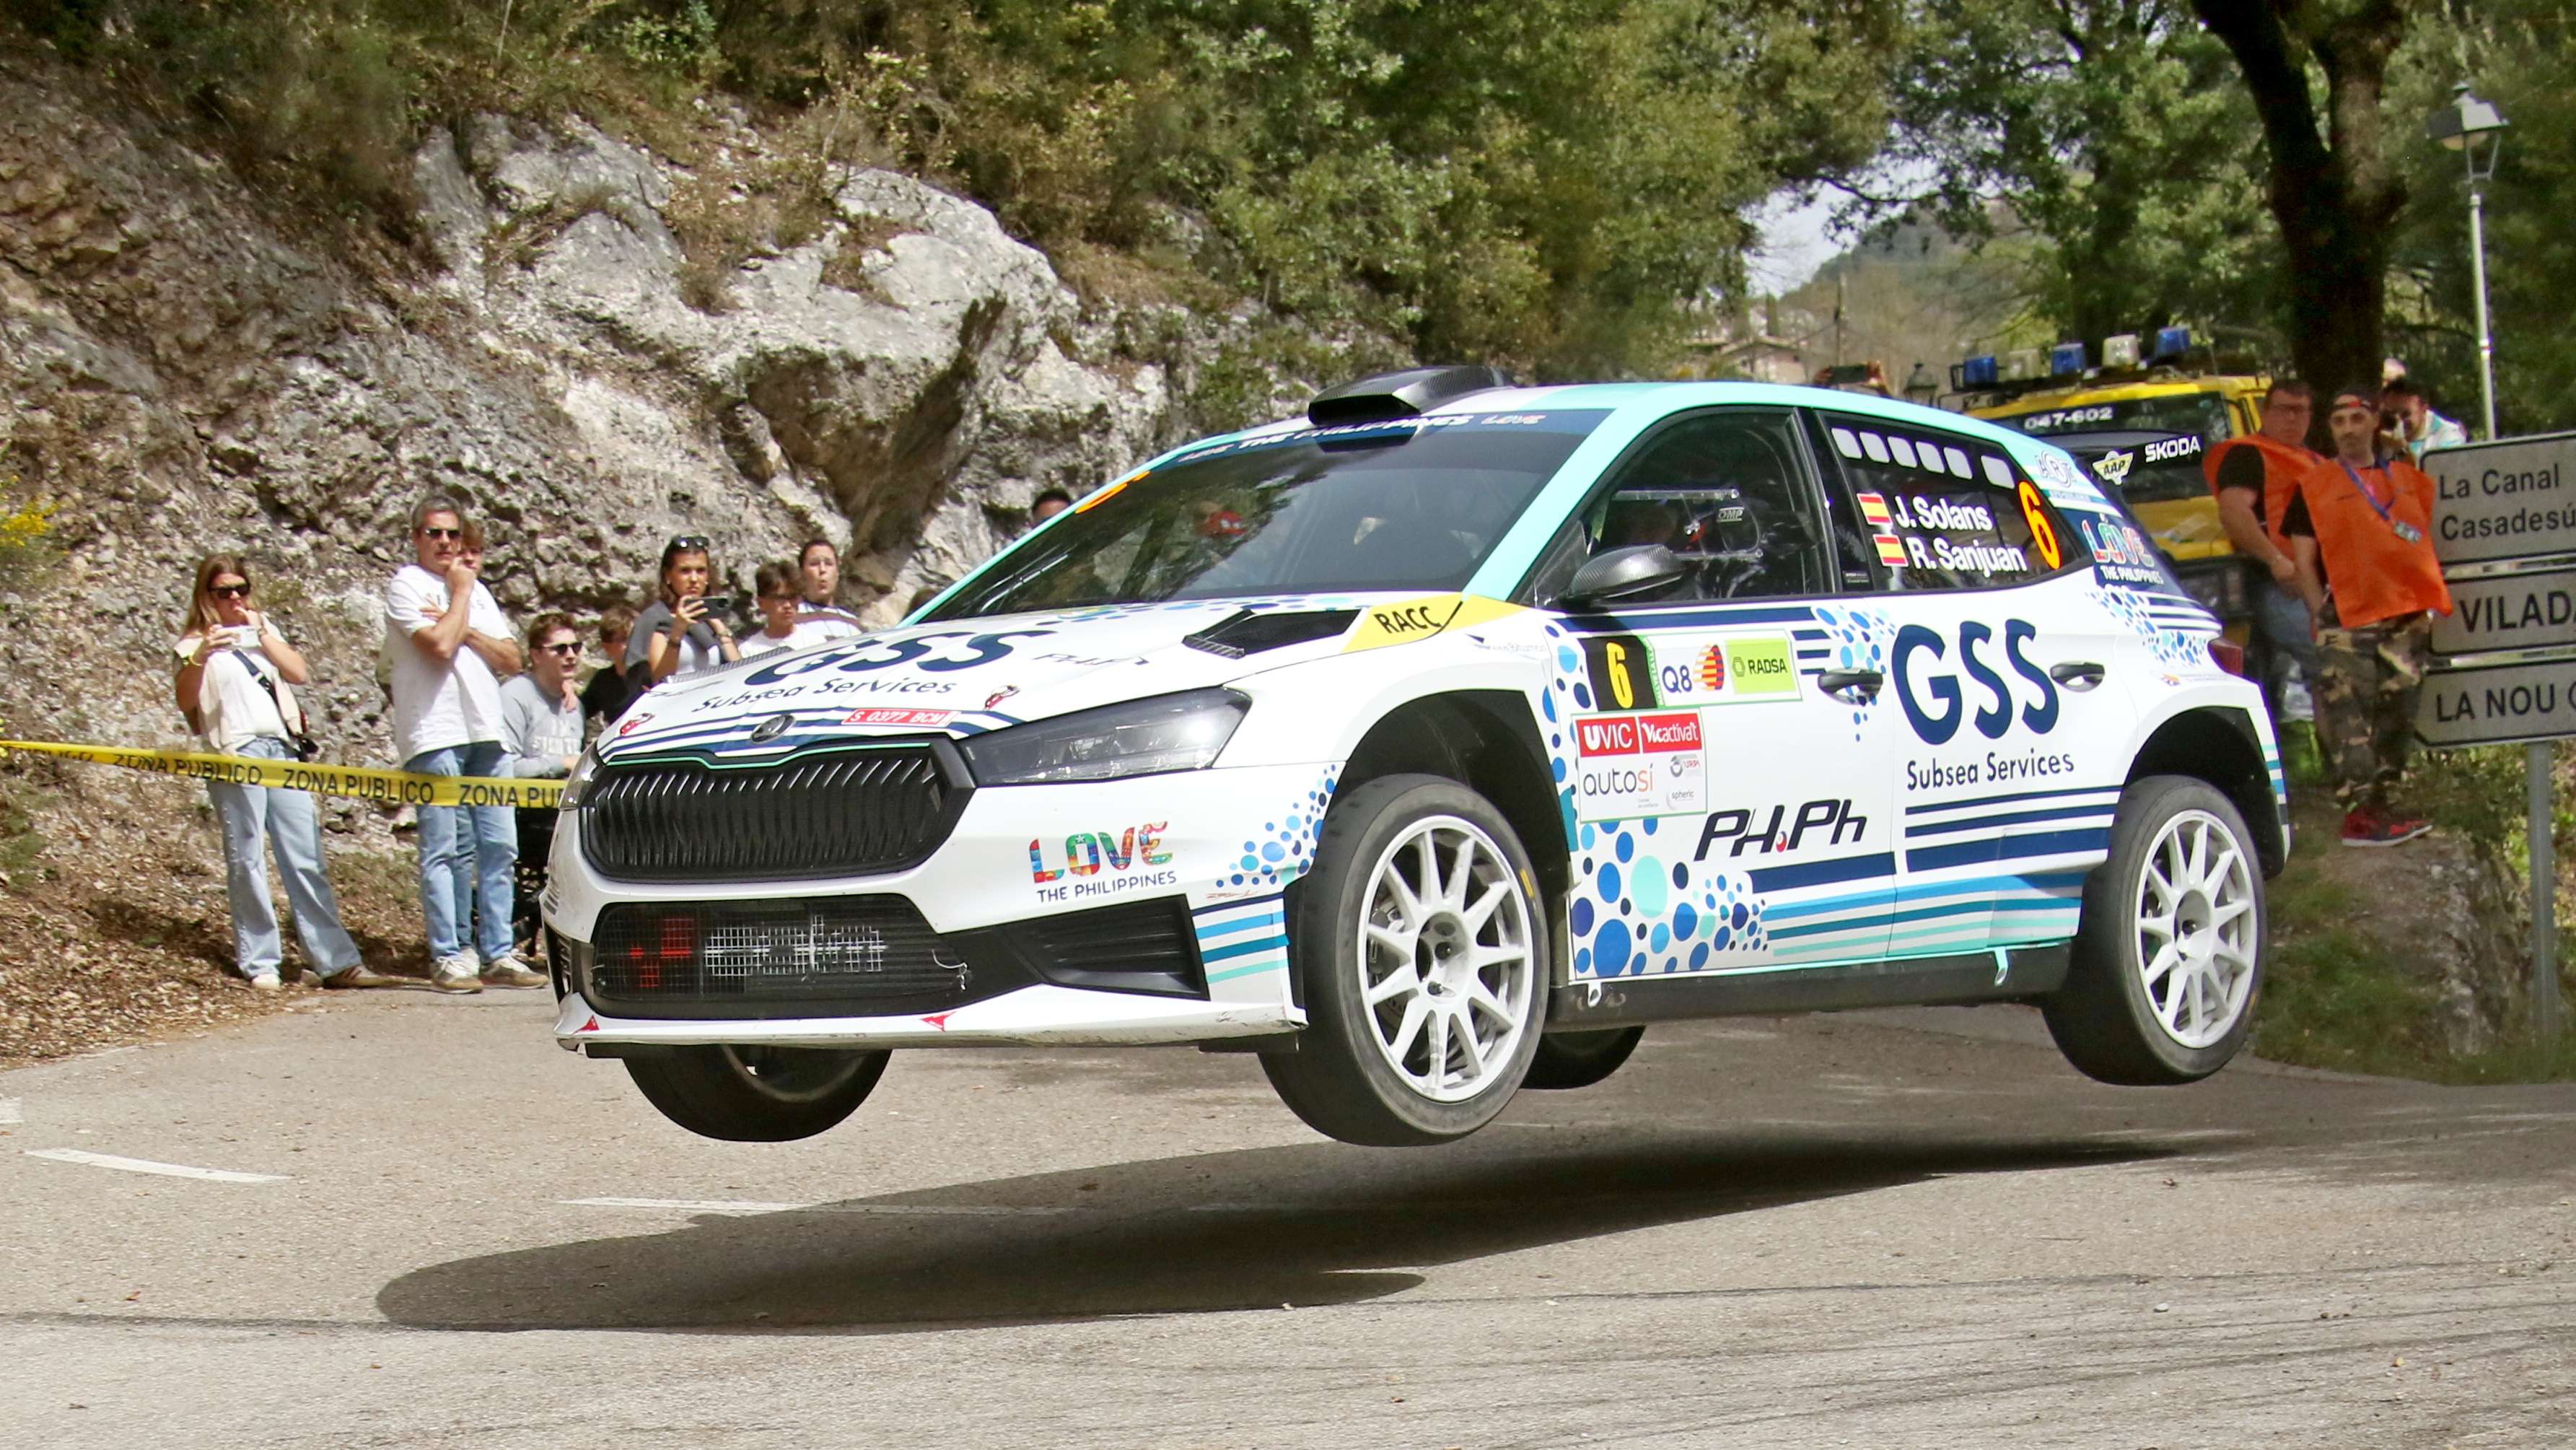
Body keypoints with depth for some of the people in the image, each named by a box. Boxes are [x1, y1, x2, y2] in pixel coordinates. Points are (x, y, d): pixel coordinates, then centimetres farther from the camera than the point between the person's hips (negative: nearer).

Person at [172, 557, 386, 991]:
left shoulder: (263, 628, 21)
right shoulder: (196, 642, 7)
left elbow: (299, 673, 8)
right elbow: (185, 702, -8)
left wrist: (262, 633, 0)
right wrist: (199, 658, -25)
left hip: (283, 750, 4)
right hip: (236, 755, -4)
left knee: (306, 858, 0)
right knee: (246, 861, -5)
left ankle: (337, 961, -3)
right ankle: (259, 964, 0)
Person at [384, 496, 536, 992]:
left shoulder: (477, 590, 20)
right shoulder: (407, 587, 0)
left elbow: (510, 659, 11)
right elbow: (440, 646, -16)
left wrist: (465, 631, -4)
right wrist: (461, 593, -3)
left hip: (485, 731, 6)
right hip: (435, 734, -6)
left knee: (498, 847, 3)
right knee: (444, 850, -7)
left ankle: (498, 955, 7)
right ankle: (447, 958, -6)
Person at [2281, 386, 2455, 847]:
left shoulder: (2410, 479, 17)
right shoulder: (2314, 486, 4)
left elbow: (2433, 541, 24)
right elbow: (2303, 560, 1)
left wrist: (2437, 601, 13)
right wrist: (2322, 616, -8)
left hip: (2407, 616, 5)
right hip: (2348, 622, -5)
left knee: (2397, 715, 9)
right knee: (2349, 721, -12)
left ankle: (2378, 804, 18)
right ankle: (2359, 813, -11)